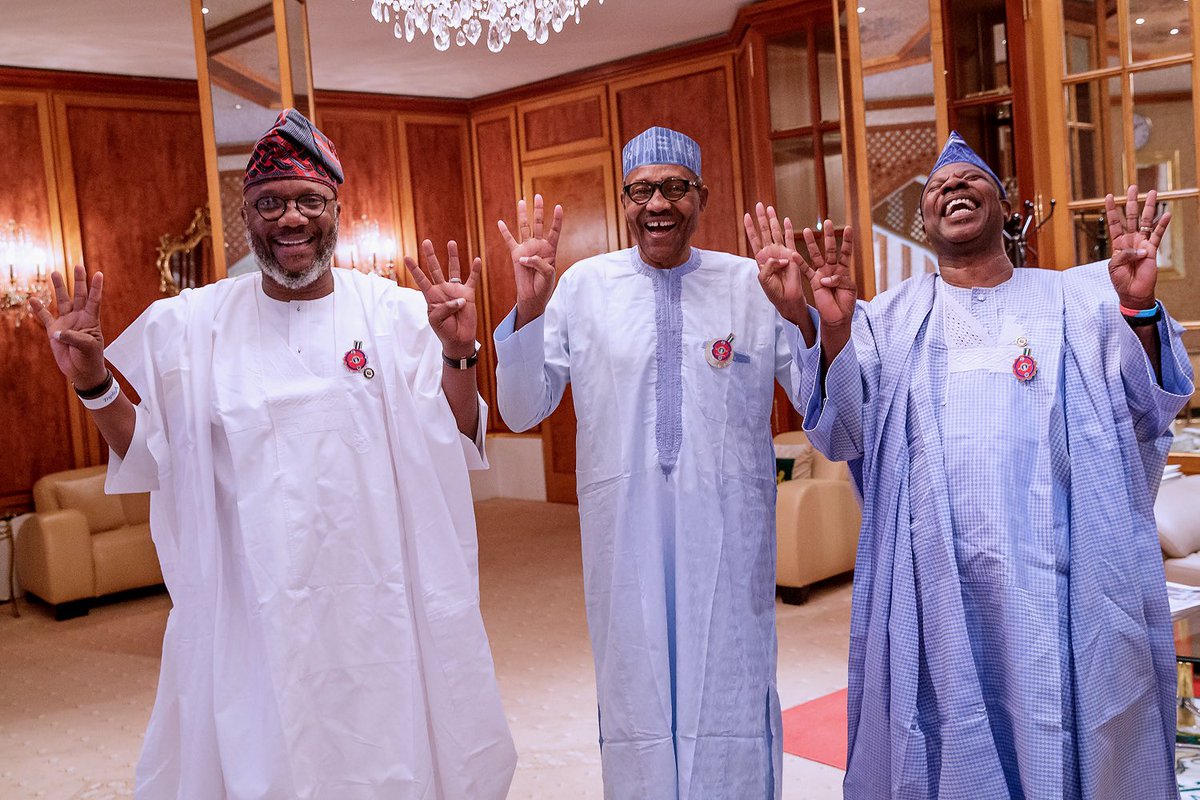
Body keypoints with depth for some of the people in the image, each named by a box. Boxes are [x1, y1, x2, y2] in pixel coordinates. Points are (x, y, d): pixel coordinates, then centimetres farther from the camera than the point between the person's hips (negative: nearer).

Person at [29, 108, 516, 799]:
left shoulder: (395, 311, -1)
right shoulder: (193, 323, 2)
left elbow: (452, 445, -3)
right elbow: (153, 456, 7)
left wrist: (458, 353, -17)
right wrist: (94, 386, -7)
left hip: (379, 604, 0)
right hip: (253, 607, 1)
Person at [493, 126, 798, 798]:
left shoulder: (753, 284, 2)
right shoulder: (584, 285, 4)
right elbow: (521, 412, 4)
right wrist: (529, 311, -10)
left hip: (728, 530, 0)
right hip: (626, 533, 1)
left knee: (730, 690, 9)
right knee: (636, 693, 13)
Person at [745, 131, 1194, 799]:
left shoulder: (1077, 299, 8)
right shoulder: (889, 317, 9)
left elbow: (1145, 415, -4)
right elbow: (846, 431, -5)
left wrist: (1139, 312, -22)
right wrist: (828, 334, -24)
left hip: (1060, 586, 0)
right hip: (933, 594, 1)